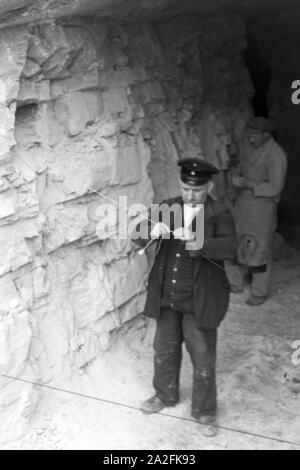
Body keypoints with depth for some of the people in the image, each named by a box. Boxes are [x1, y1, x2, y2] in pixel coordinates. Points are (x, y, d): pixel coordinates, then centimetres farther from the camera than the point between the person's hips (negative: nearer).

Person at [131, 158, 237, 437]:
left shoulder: (220, 215, -9)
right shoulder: (167, 208, 1)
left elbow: (229, 248, -24)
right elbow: (139, 238, -6)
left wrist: (199, 242, -41)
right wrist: (152, 231, -29)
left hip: (199, 300, -4)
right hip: (166, 297, 4)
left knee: (203, 359, 8)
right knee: (164, 350, 20)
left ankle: (205, 412, 30)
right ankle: (165, 396, 44)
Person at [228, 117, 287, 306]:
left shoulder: (276, 155, -21)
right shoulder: (247, 145, 0)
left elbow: (275, 187, -20)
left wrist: (248, 184, -26)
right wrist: (236, 177, -3)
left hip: (262, 206, -7)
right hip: (242, 202, 7)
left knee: (259, 249, 4)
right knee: (236, 243, 14)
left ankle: (260, 292, 21)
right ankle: (236, 284, 32)